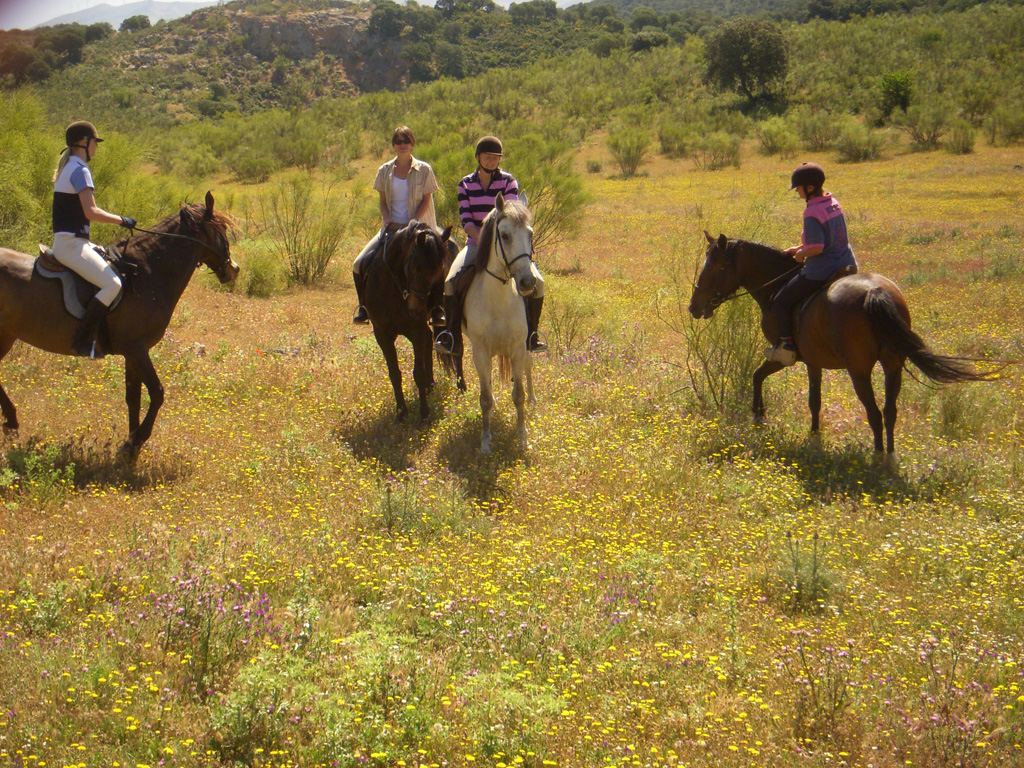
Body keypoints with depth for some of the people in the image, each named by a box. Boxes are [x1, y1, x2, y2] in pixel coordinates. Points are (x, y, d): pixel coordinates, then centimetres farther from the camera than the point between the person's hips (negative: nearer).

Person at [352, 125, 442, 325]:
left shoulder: (424, 170, 0)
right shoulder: (385, 171, 9)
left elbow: (426, 201, -3)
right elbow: (383, 202, 11)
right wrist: (387, 220, -9)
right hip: (392, 227, 3)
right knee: (360, 264, -11)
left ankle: (437, 311, -11)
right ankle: (365, 307, 7)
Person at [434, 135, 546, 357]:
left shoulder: (508, 182, 0)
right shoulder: (466, 184, 4)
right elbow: (466, 220, -5)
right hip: (476, 243, 1)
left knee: (537, 282, -20)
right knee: (451, 282, -23)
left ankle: (531, 335, -4)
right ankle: (452, 339, -15)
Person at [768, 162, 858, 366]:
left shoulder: (812, 213, -20)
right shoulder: (833, 203, 7)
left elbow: (816, 248, -27)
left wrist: (801, 255, -6)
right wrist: (800, 247, 17)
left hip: (821, 272, -9)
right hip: (847, 264, 9)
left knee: (781, 301, 6)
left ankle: (787, 346, 7)